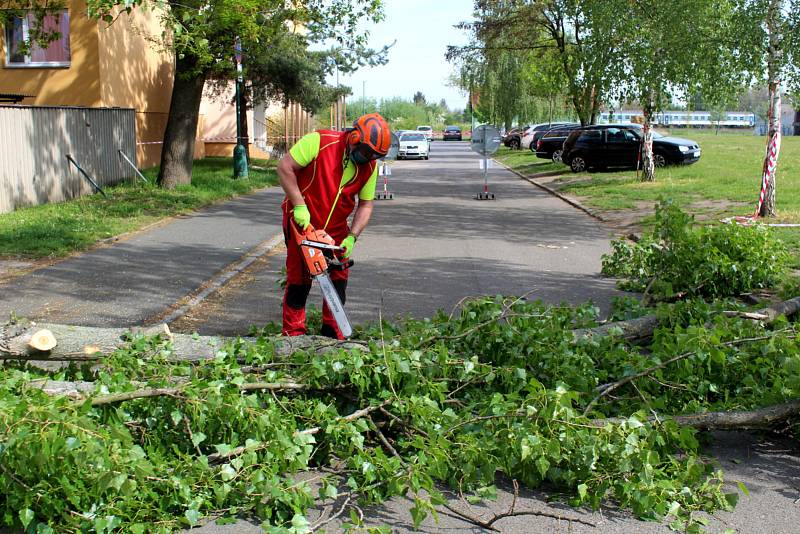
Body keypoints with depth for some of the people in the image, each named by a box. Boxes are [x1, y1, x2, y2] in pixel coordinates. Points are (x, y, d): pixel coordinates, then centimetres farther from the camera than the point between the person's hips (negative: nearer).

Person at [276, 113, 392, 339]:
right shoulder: (319, 142, -21)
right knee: (299, 280, 1)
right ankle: (292, 334, 11)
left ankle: (333, 335, 19)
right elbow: (285, 167, -20)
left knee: (339, 281, 7)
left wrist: (352, 237, -12)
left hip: (336, 229, 5)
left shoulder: (370, 166, -6)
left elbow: (365, 204, -1)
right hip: (302, 223, -5)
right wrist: (299, 205, -23)